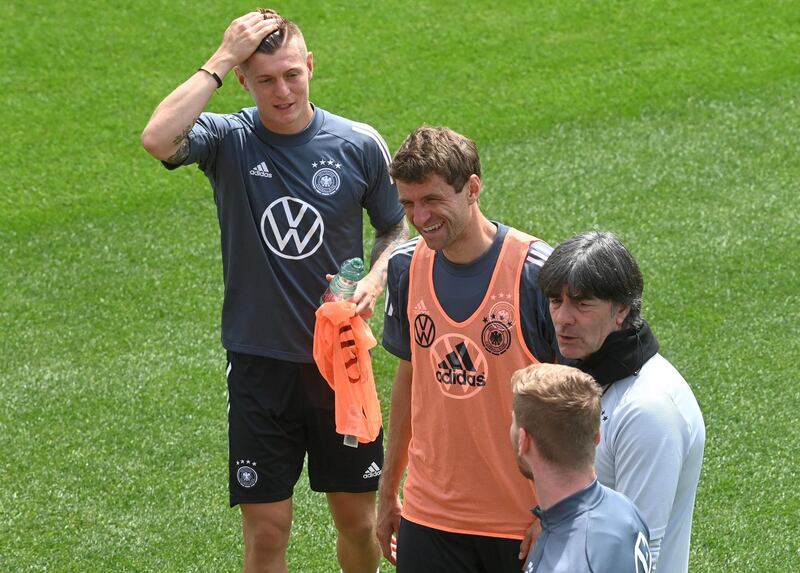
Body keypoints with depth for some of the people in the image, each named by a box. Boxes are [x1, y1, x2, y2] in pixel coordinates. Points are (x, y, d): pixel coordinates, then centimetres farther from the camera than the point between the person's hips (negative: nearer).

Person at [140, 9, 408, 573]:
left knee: (357, 521, 10)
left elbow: (398, 229, 11)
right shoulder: (229, 140, -8)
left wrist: (375, 279, -9)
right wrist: (221, 60, -24)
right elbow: (159, 139, -30)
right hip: (260, 363, -1)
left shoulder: (360, 145, -3)